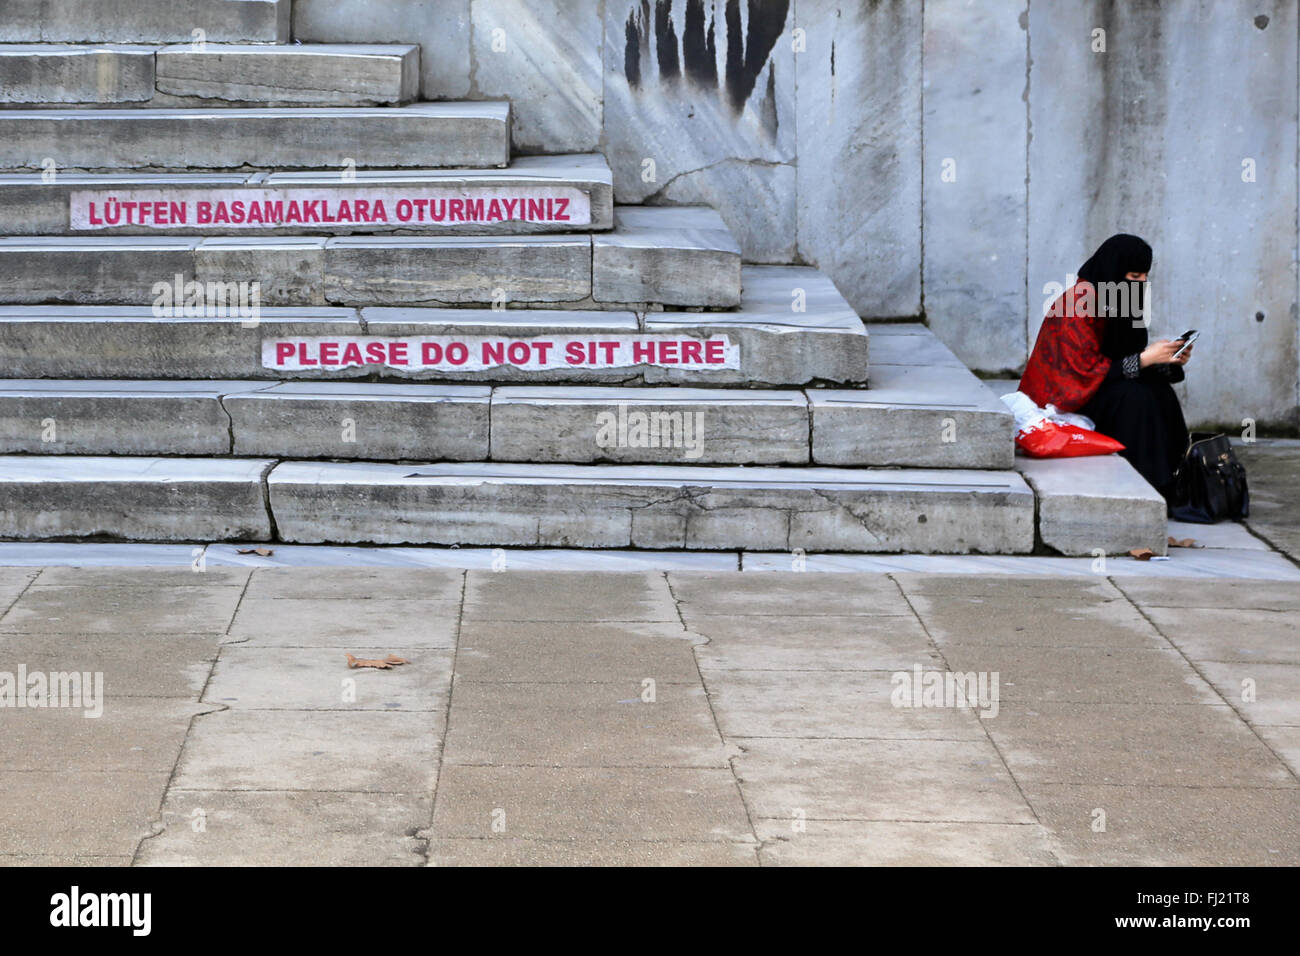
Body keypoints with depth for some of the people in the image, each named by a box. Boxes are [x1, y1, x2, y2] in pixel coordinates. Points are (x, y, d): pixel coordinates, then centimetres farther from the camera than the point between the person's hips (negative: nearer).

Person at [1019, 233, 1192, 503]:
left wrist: (1170, 361, -9)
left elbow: (1123, 361, 8)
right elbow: (1087, 369, -25)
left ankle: (1167, 487, -14)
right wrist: (1144, 358, -26)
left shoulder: (1115, 300, 5)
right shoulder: (1078, 303, -21)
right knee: (1134, 397, -28)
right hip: (1061, 398, -8)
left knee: (1160, 391, -14)